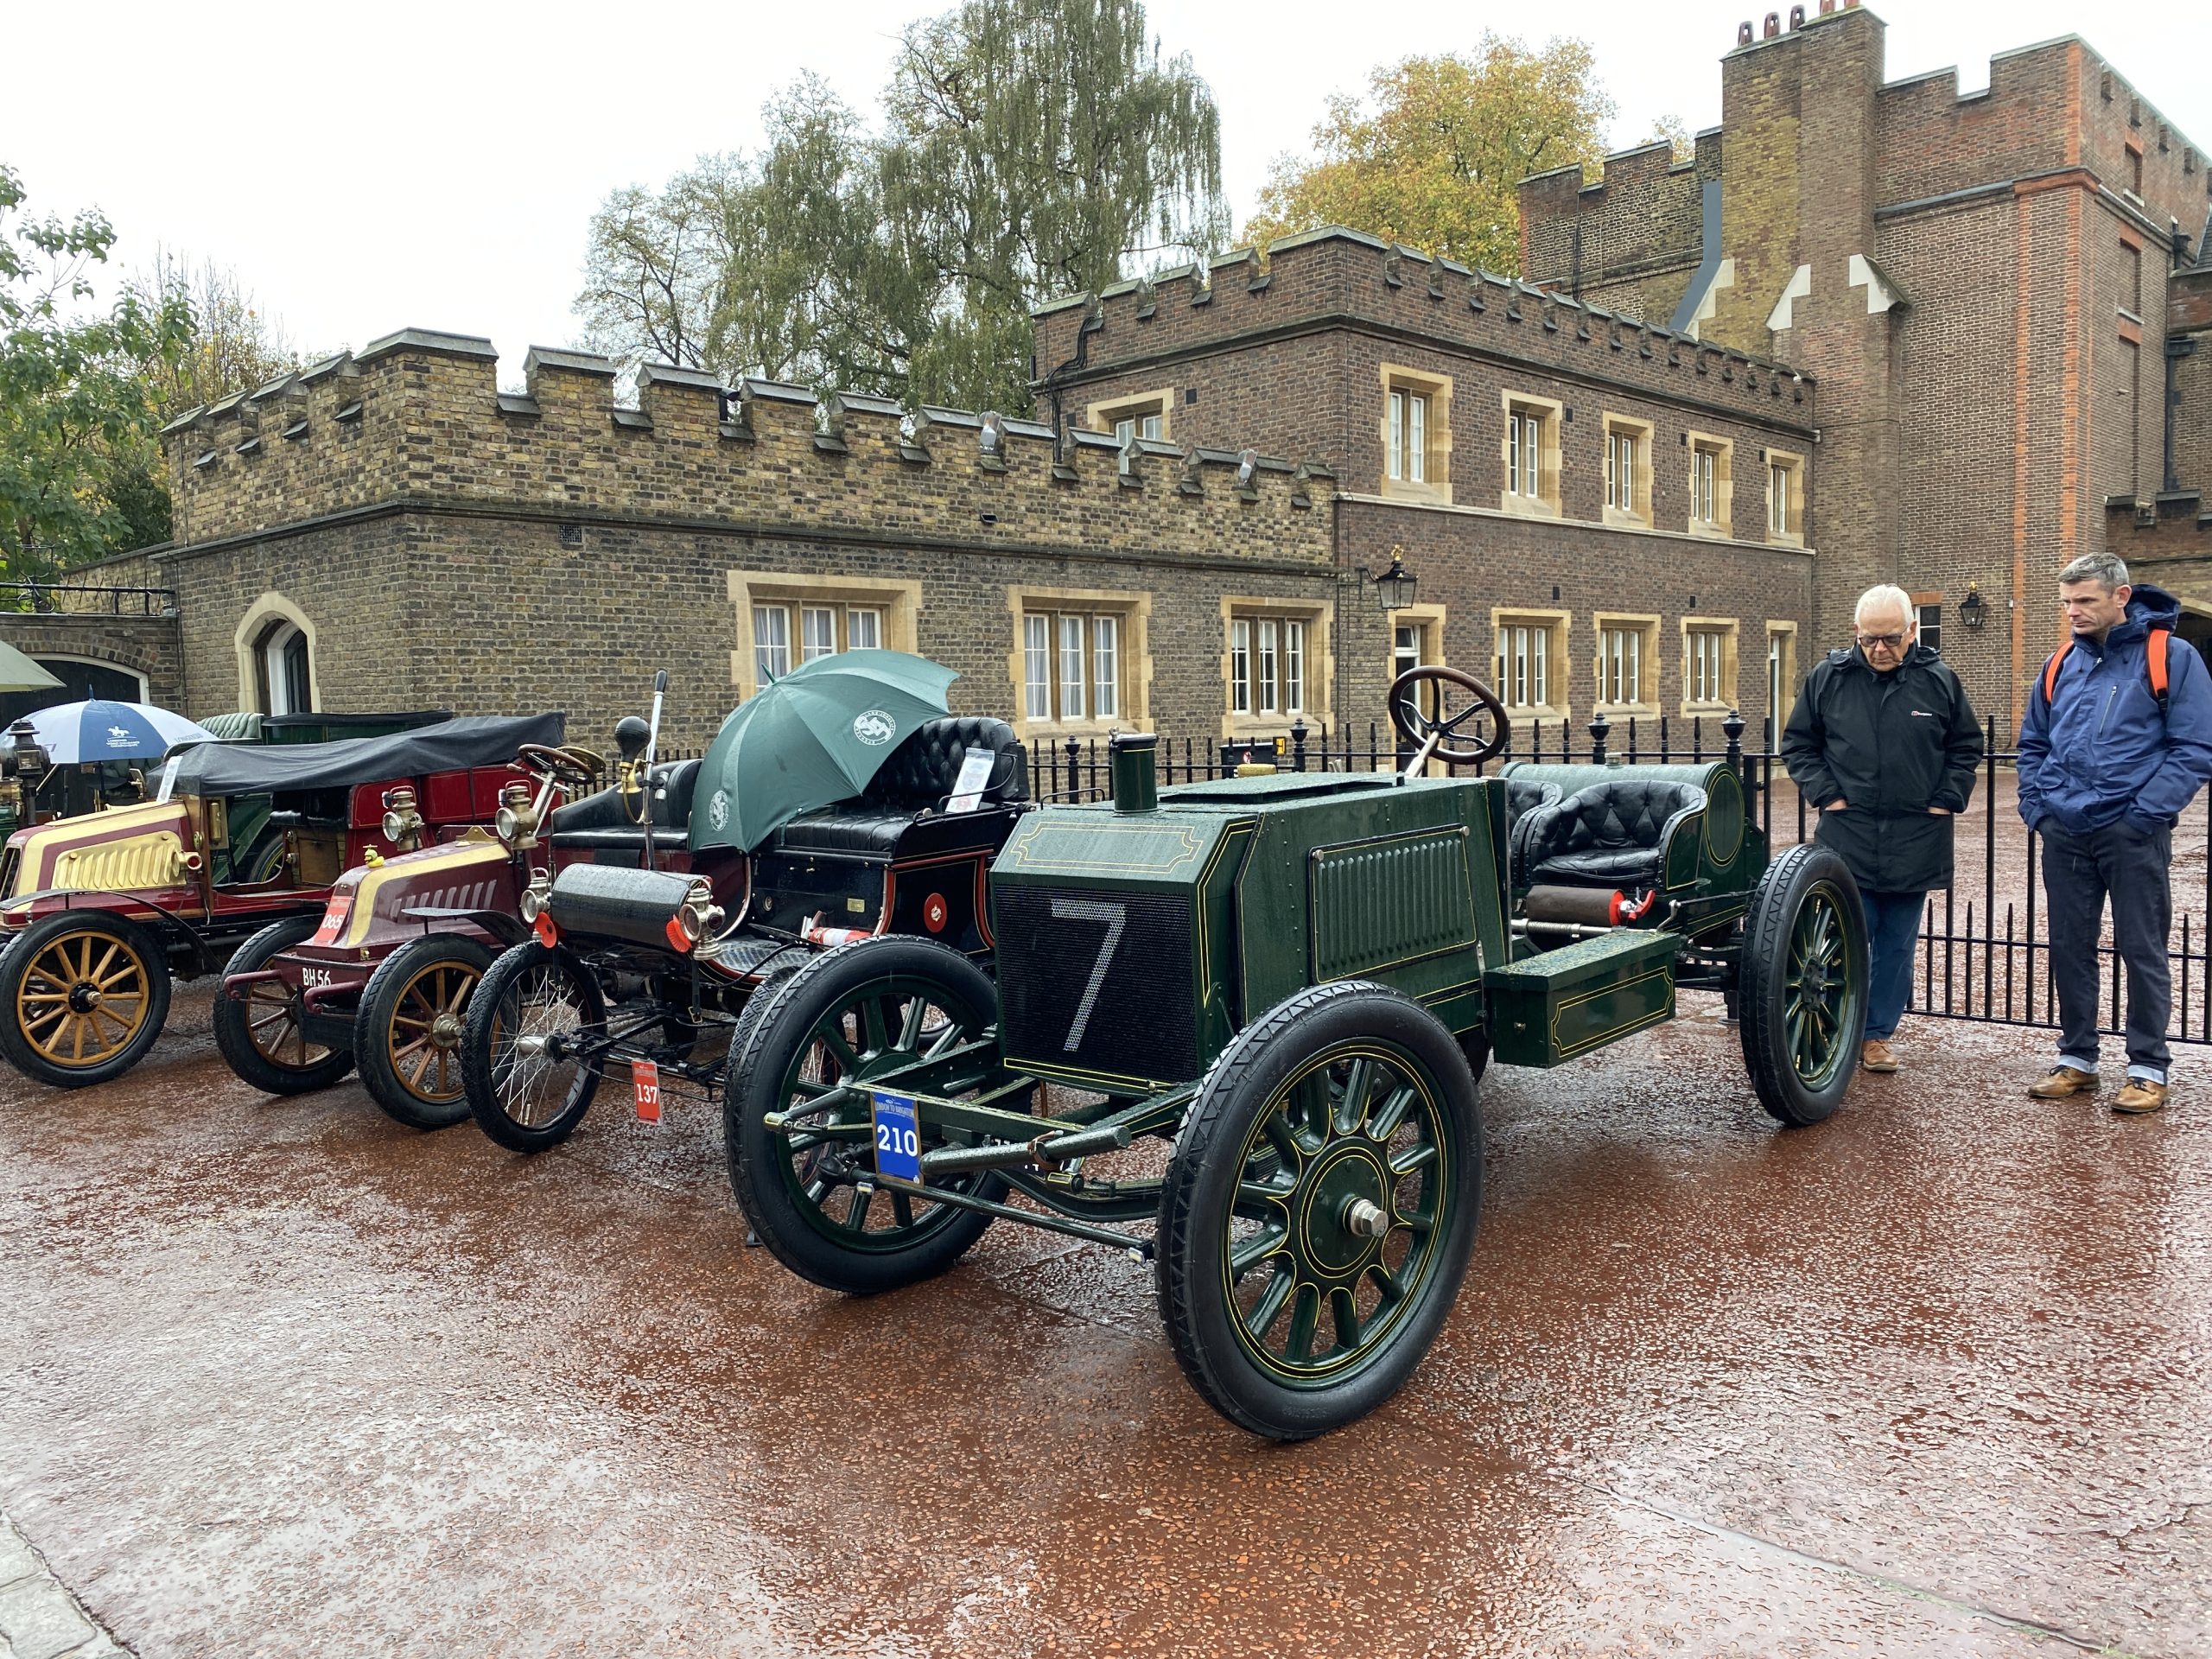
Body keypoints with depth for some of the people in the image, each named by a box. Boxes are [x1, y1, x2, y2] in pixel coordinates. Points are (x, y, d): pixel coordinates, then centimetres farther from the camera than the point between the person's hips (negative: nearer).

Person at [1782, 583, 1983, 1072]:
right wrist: (1826, 794, -3)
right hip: (1848, 836, -1)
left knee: (1898, 944, 9)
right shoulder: (1829, 678, 0)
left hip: (1915, 842, 2)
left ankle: (1878, 1034, 19)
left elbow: (1966, 748, 12)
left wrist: (1947, 801, 1)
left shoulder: (1940, 680, 3)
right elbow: (1797, 744, 7)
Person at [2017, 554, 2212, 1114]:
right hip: (2064, 834, 5)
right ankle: (2076, 1060, 21)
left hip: (2133, 835, -5)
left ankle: (2148, 1070, 13)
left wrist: (2144, 814, -15)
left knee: (2143, 950, 3)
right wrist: (2036, 807, 5)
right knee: (2069, 947, 10)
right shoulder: (2061, 663, 10)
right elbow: (2032, 745, 18)